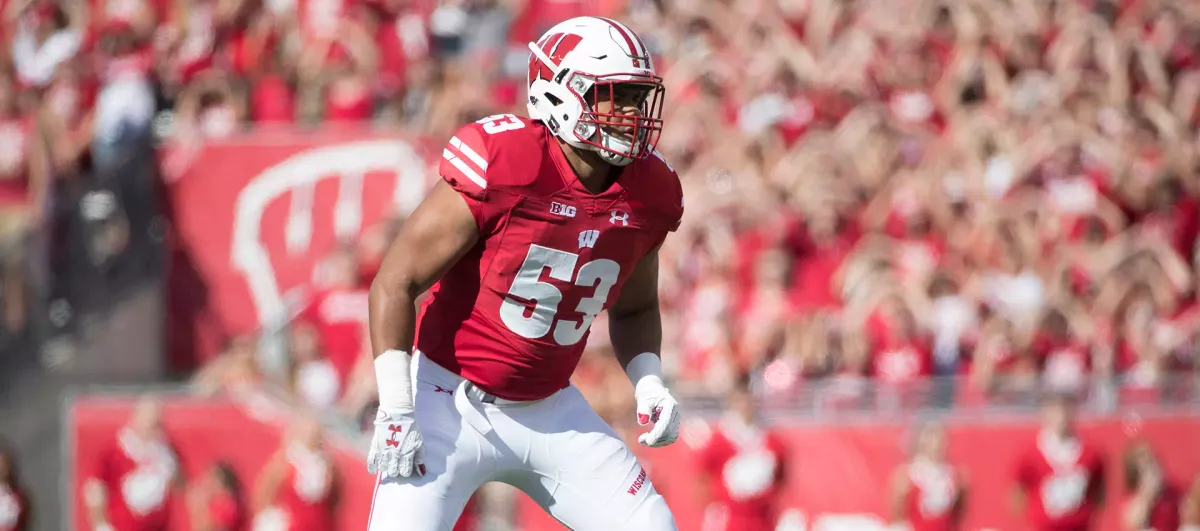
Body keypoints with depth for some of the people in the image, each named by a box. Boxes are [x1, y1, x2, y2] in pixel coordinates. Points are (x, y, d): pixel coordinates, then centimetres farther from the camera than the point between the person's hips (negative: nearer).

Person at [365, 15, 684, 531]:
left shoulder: (647, 196, -2)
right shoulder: (500, 168, -21)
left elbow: (634, 309, 18)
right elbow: (395, 285, -16)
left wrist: (649, 385, 0)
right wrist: (396, 410, -19)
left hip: (549, 411, 6)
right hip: (453, 404, -6)